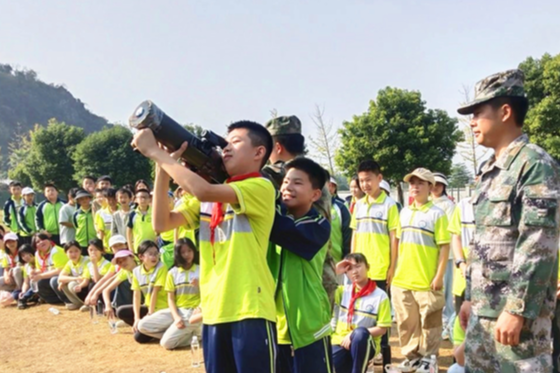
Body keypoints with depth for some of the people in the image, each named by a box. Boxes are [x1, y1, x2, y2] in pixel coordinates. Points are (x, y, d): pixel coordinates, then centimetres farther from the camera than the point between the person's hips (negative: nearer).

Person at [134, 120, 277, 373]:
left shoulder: (261, 188, -7)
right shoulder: (209, 196, 15)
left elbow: (203, 189, -22)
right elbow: (162, 223, 7)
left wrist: (154, 151, -13)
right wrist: (163, 166, -1)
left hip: (250, 310, -7)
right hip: (214, 311, 7)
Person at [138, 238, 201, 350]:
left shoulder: (201, 271, -1)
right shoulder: (172, 273, 6)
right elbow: (170, 299, 2)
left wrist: (199, 286, -21)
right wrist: (176, 317, -13)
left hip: (192, 312, -5)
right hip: (176, 310, 5)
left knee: (166, 343, -22)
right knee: (142, 325, -10)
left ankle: (194, 334, 4)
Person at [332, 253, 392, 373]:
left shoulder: (380, 296, -2)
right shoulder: (342, 291, 9)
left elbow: (382, 329, -5)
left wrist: (354, 335, -15)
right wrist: (334, 271, -4)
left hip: (364, 344, -2)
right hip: (340, 342, 3)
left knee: (360, 333, -38)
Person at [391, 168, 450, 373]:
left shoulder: (437, 214, -7)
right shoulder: (404, 212, 10)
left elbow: (444, 247, -9)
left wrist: (439, 276, -13)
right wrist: (395, 270, 13)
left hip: (427, 281, -5)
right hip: (402, 279, 5)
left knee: (429, 322, 5)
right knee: (406, 321, 12)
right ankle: (411, 355, 26)